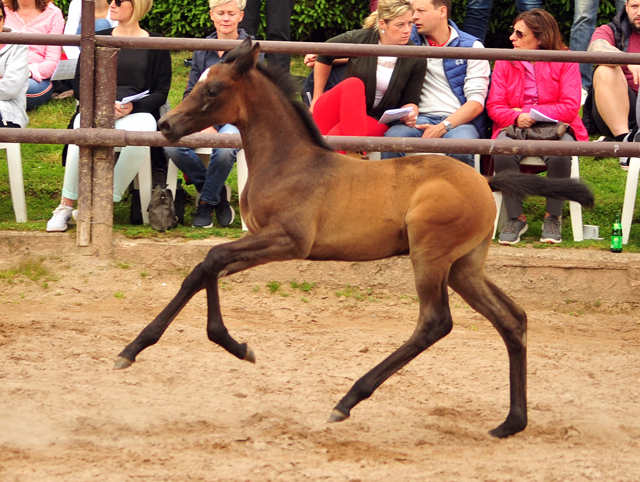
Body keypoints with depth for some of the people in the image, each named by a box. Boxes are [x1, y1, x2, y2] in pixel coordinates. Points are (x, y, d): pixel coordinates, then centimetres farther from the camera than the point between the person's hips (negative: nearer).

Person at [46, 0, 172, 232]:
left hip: (137, 112, -1)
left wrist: (132, 106, -13)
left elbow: (161, 93, 6)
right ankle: (66, 206, -29)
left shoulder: (156, 45, 10)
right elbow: (79, 86, 11)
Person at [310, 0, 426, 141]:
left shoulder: (416, 61, -5)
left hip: (374, 120, 0)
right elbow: (324, 55, 11)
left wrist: (409, 114, -21)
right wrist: (317, 98, 14)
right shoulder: (359, 38, -7)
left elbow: (409, 101, 4)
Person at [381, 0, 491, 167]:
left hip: (460, 120, -2)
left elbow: (476, 102, -2)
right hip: (422, 117, 2)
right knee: (393, 136, -31)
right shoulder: (411, 39, 14)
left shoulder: (472, 47, 5)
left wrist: (443, 127, -17)